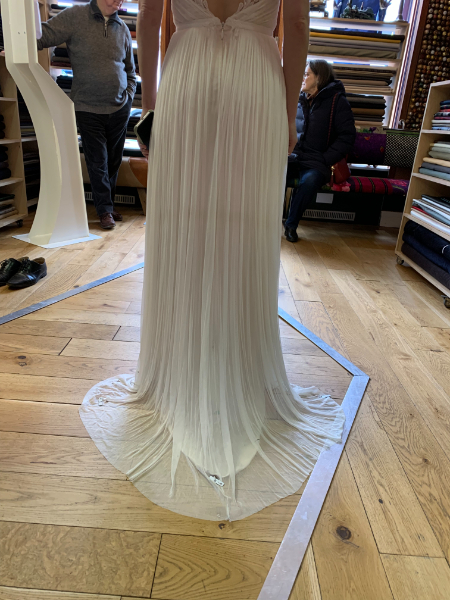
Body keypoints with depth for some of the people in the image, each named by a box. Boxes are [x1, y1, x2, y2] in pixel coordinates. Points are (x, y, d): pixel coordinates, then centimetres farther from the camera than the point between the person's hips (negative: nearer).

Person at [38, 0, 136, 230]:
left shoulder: (122, 28, 10)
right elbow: (45, 34, -8)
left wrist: (129, 96, 9)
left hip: (119, 108, 4)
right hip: (89, 108, -4)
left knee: (114, 161, 10)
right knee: (98, 162, -2)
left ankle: (109, 205, 24)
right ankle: (104, 211, 8)